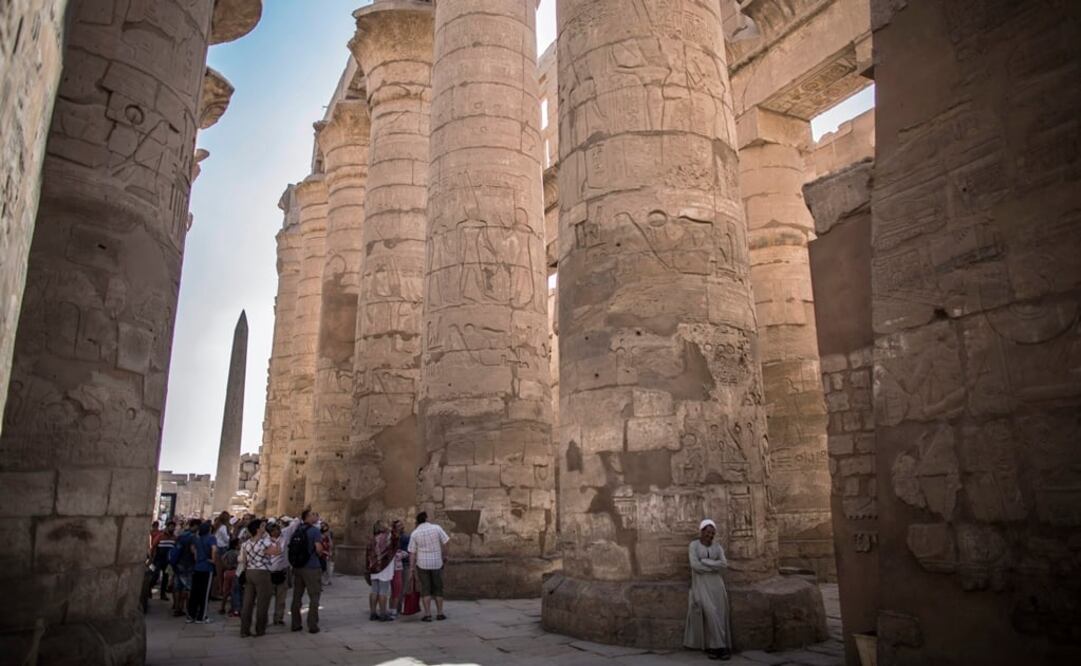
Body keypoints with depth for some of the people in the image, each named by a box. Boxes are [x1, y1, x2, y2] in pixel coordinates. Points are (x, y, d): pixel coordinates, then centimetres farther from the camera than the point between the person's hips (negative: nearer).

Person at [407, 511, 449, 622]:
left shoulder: (415, 533, -3)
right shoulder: (437, 528, -4)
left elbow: (412, 553, -3)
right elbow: (444, 543, -2)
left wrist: (411, 568, 2)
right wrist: (444, 556, 12)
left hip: (422, 564, 0)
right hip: (437, 563, 0)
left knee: (425, 589, 6)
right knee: (438, 589, 11)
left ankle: (427, 615, 2)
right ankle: (440, 613, 14)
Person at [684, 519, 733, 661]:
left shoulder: (717, 546, 9)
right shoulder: (694, 545, -2)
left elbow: (724, 564, -6)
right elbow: (695, 566, -14)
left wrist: (704, 561, -14)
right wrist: (714, 566, -9)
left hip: (716, 583, 4)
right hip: (700, 583, -4)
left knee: (719, 614, -7)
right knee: (710, 613, -18)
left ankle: (714, 646, -2)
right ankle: (718, 646, -11)